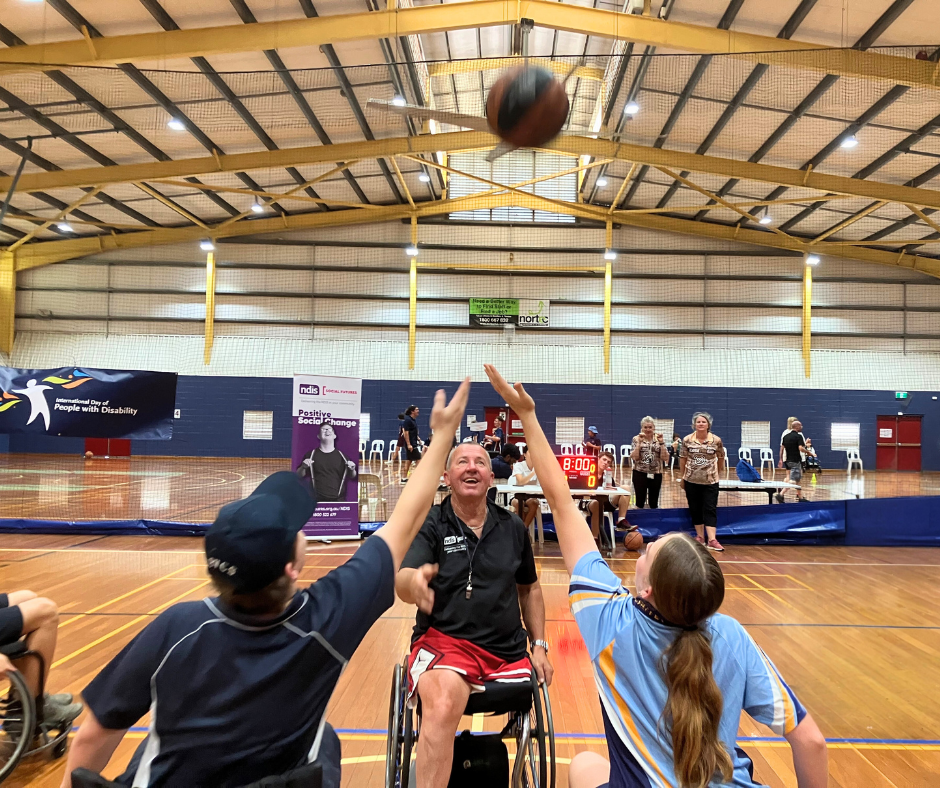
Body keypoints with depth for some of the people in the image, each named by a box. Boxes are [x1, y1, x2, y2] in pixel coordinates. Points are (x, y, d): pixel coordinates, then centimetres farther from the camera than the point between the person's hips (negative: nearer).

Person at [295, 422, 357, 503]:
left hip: (338, 500, 1)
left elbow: (352, 476, 13)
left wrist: (352, 470, -8)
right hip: (317, 500, -1)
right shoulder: (311, 454, 7)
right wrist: (303, 467, -10)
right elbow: (299, 475, 11)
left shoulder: (341, 455, 8)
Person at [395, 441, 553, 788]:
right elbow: (402, 582, -20)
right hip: (444, 639, -4)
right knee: (441, 708, -33)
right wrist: (414, 581, -43)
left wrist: (539, 645, 13)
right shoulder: (428, 524, -4)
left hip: (508, 649, 5)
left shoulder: (513, 527, 7)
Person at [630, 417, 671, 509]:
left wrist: (661, 442, -13)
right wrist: (639, 442, -17)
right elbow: (633, 457, -11)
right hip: (640, 473, -1)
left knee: (654, 503, 8)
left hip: (656, 474, 1)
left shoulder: (659, 439, 3)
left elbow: (665, 458, -5)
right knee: (640, 502, 3)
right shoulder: (636, 439, -1)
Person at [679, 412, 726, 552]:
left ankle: (712, 540, -7)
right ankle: (700, 537, 21)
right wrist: (681, 477, 7)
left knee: (710, 509, -4)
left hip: (710, 481, -1)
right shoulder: (687, 440, -3)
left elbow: (721, 458, 9)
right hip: (691, 480, 1)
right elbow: (683, 459, 4)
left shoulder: (716, 440, -5)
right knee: (695, 509, 9)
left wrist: (717, 472, 15)